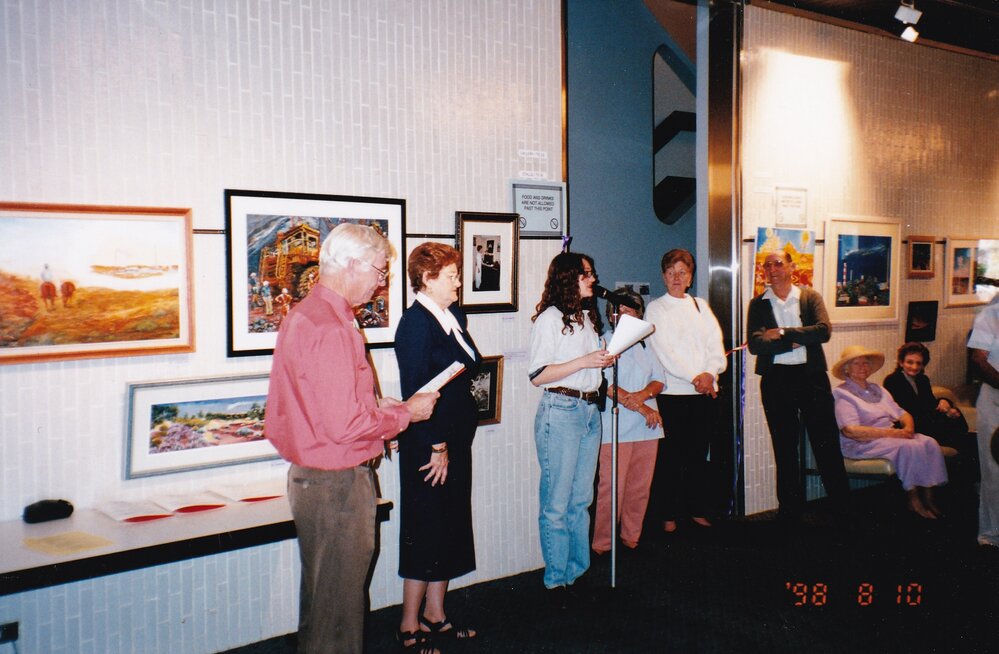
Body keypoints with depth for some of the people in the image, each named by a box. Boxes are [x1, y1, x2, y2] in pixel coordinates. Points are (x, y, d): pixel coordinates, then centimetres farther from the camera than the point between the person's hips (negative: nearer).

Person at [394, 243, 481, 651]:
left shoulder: (454, 317, 11)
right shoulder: (416, 323, -15)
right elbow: (416, 392, -19)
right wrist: (436, 448, -17)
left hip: (456, 440, 9)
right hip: (428, 446, -9)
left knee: (450, 529, 16)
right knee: (426, 533, 2)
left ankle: (435, 616, 30)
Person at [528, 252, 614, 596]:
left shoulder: (587, 317, 17)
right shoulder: (550, 318, -8)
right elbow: (537, 375, -14)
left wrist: (605, 359, 8)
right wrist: (585, 361, -17)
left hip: (591, 410, 8)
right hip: (561, 410, -8)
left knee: (582, 499, 11)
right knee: (557, 503, -1)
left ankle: (579, 571, 20)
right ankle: (556, 580, 8)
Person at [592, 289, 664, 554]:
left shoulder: (644, 345, 19)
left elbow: (659, 379, 11)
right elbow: (607, 385, -11)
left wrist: (641, 395, -10)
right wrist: (641, 408, -12)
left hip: (647, 426, 6)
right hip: (616, 427, -5)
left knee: (640, 487, 7)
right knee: (611, 488, -7)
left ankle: (632, 538, 20)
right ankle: (602, 544, 3)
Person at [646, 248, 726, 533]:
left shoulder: (701, 306, 16)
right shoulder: (655, 308, 3)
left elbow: (716, 344, 8)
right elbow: (664, 351, -8)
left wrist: (710, 373, -10)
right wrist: (694, 377, -15)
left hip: (704, 391, 4)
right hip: (672, 391, -4)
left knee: (698, 453, 9)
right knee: (670, 456, -1)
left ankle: (698, 510, 19)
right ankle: (669, 515, 8)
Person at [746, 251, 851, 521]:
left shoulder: (811, 297, 5)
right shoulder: (757, 304, 4)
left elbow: (823, 331, -12)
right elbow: (755, 344, -10)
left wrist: (783, 333, -14)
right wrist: (798, 340, -12)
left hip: (812, 376, -1)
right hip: (776, 380, 1)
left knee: (827, 445, 3)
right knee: (784, 450, 9)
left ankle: (843, 507, 14)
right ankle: (790, 510, 19)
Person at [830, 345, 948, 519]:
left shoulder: (878, 390, 23)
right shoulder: (842, 394, -3)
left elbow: (902, 414, 19)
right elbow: (850, 431, -16)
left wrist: (908, 428, -7)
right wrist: (891, 433, -18)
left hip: (892, 436, 7)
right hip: (862, 445, -7)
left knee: (929, 443, -17)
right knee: (909, 447, -29)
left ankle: (929, 497, -16)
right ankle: (914, 502, -18)